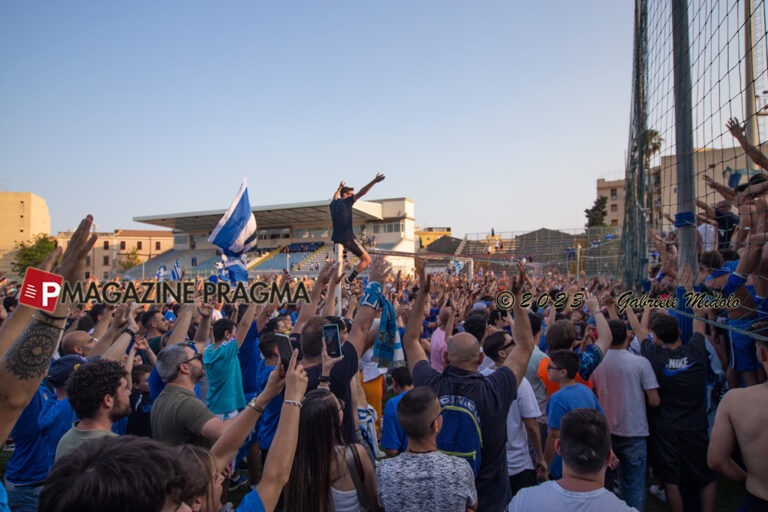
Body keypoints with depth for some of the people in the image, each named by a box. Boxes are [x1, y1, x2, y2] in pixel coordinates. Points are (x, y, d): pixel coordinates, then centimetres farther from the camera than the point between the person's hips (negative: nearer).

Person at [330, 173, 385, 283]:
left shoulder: (334, 203, 14)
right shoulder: (346, 201, -7)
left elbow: (335, 197, 39)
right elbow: (361, 193, -15)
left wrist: (339, 188, 56)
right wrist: (374, 181, -18)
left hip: (337, 238, 8)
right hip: (348, 238, -8)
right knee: (367, 260, -6)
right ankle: (349, 280, -15)